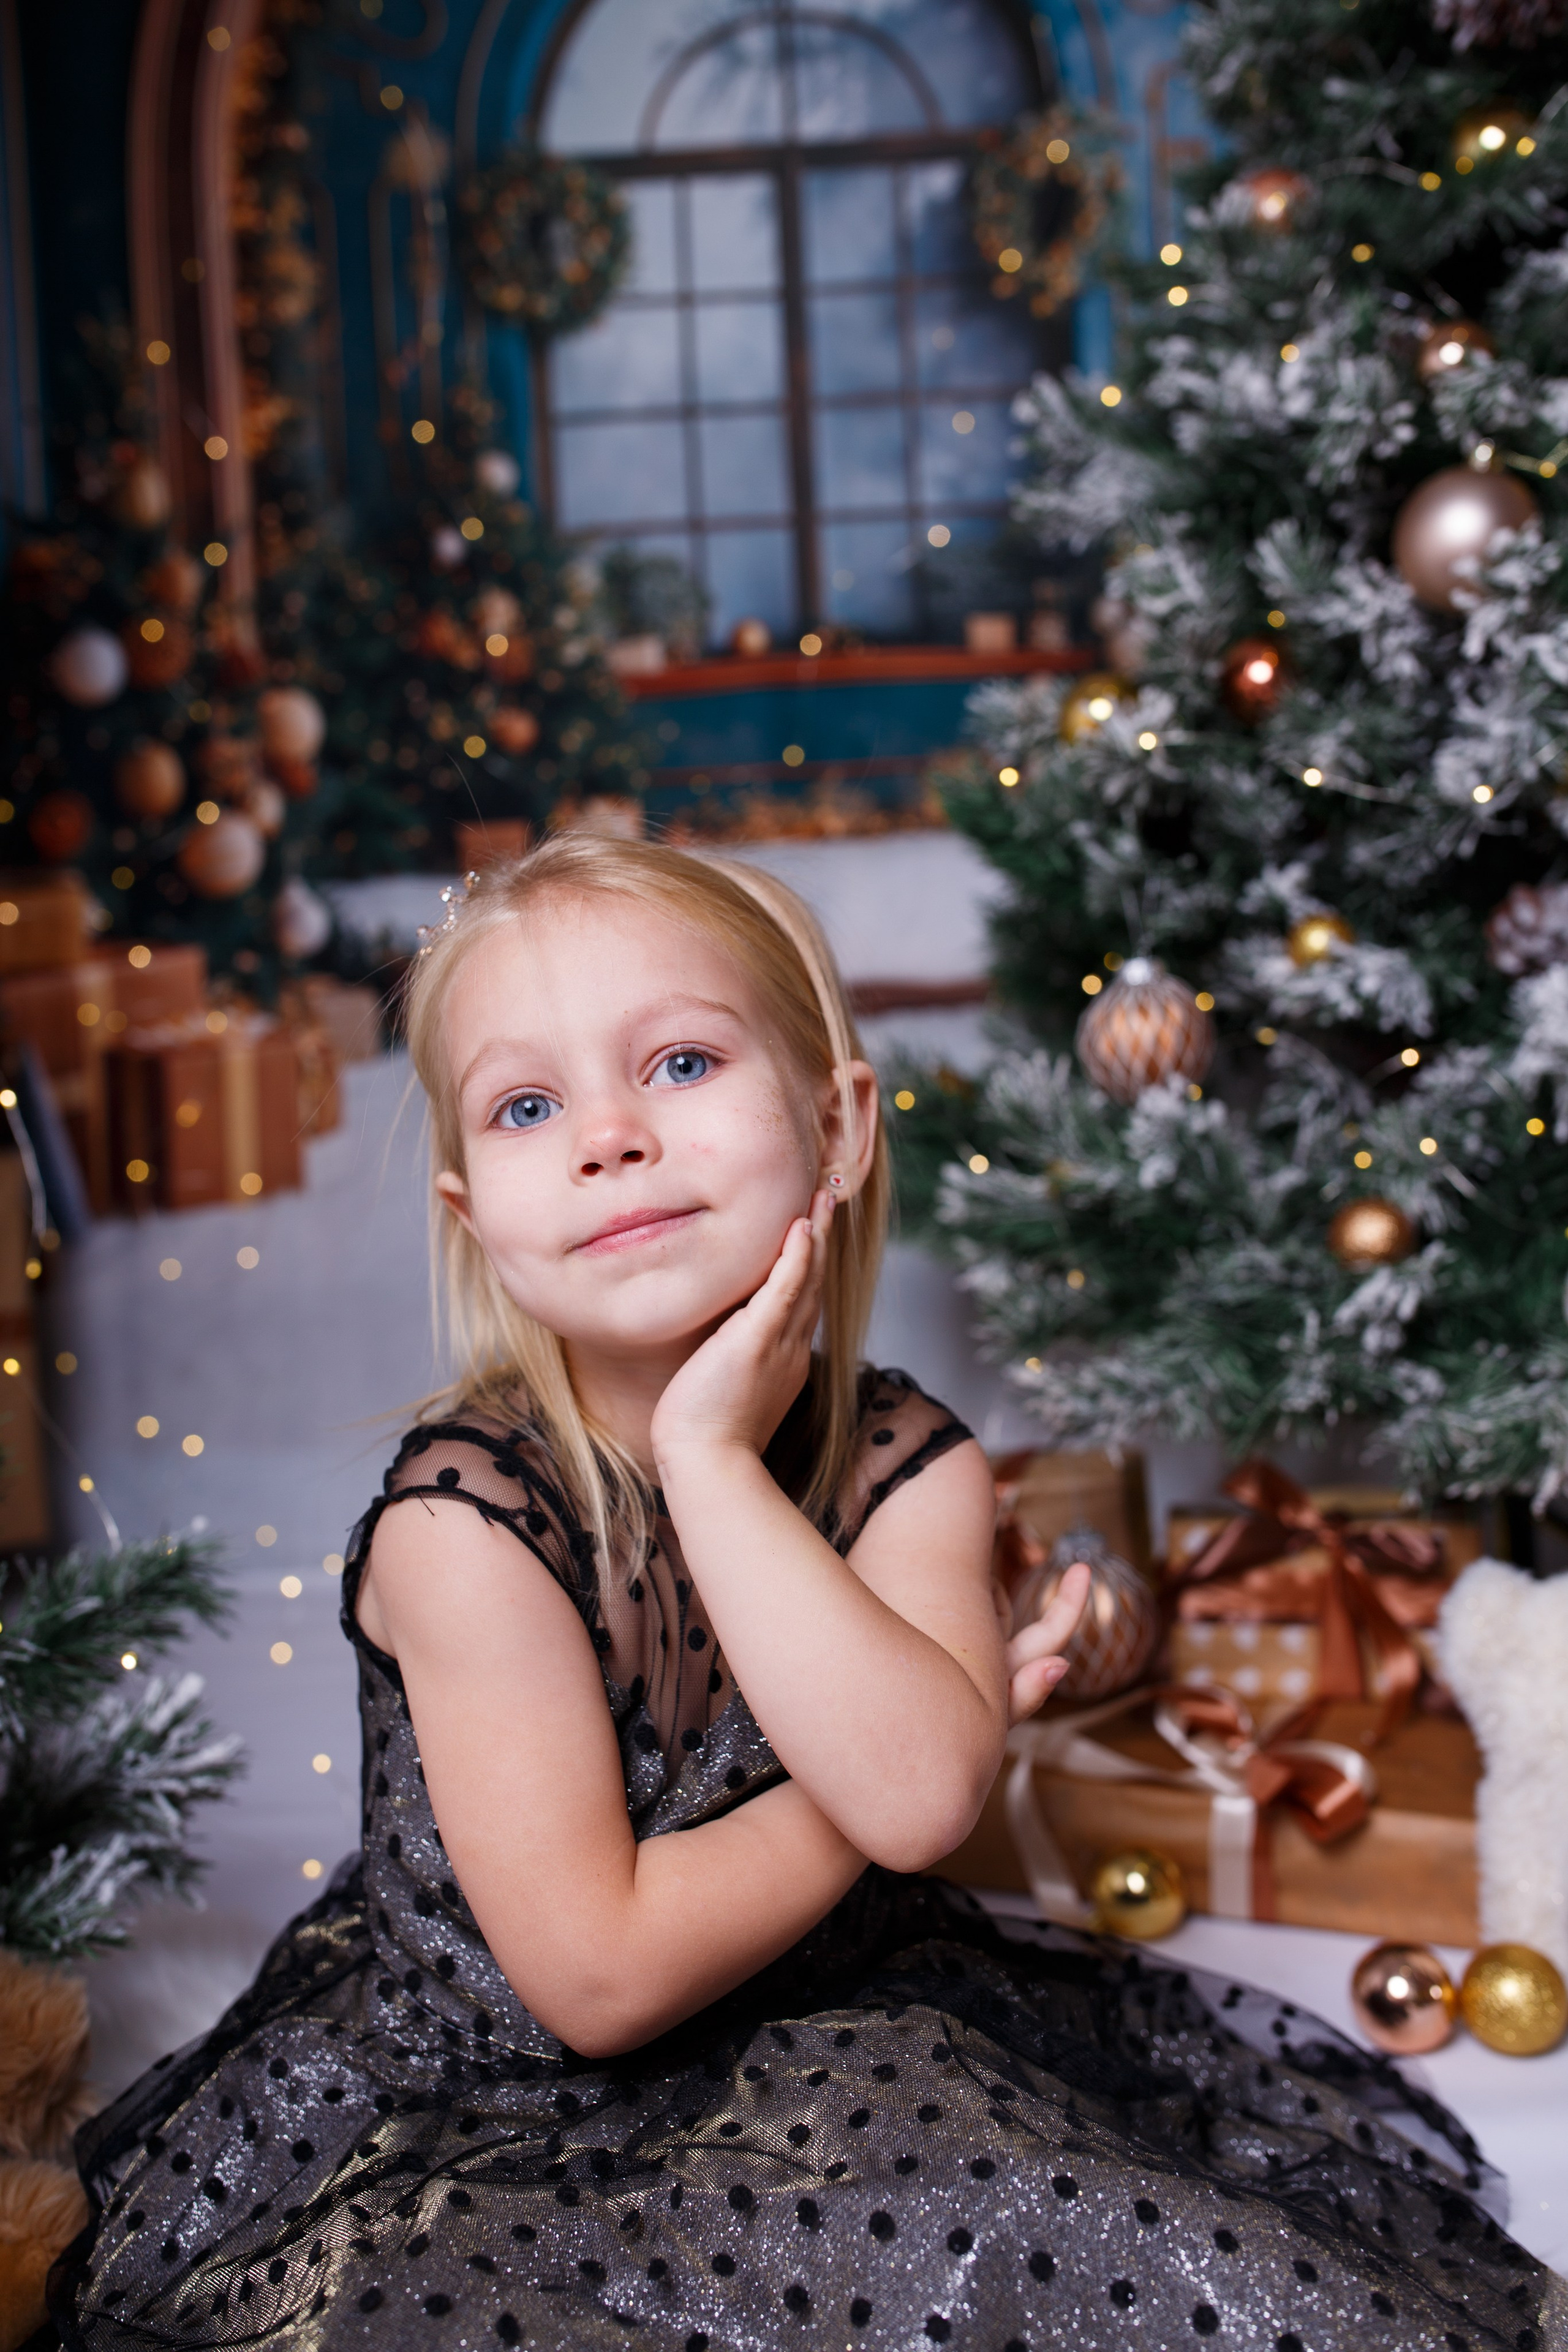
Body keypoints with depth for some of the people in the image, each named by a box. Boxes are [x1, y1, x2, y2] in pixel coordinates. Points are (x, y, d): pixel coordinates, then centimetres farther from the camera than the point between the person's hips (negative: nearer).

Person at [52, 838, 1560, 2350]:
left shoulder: (910, 1464, -8)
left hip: (825, 2043, 4)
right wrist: (868, 1798, -14)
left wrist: (712, 1456, -28)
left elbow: (920, 1790, -28)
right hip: (462, 2105, -4)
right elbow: (601, 1974, -21)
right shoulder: (470, 1518, -21)